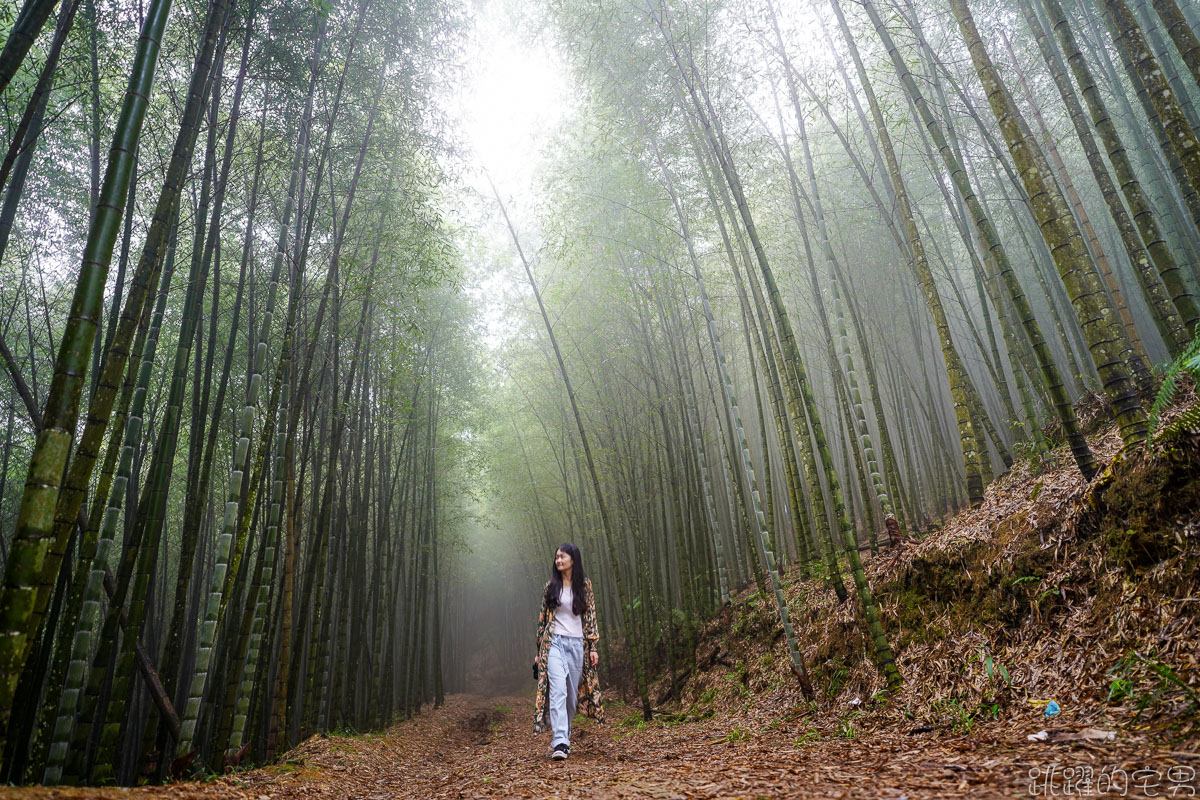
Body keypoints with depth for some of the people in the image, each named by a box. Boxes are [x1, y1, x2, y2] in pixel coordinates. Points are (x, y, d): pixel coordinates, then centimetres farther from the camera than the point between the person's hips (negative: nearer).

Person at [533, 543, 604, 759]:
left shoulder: (585, 585, 6)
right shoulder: (551, 586, 6)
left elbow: (591, 617, 6)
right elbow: (542, 618, 11)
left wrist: (594, 646, 0)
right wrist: (539, 650, 10)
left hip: (577, 644, 1)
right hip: (555, 643, -1)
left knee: (572, 693, 7)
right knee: (557, 690, -16)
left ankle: (562, 737, 24)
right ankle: (560, 743, -20)